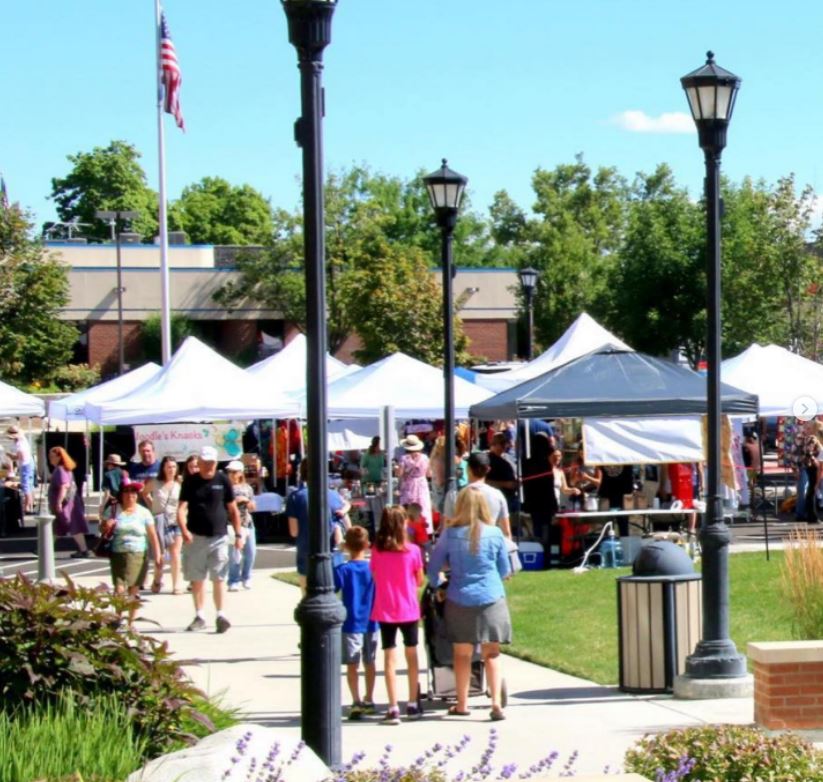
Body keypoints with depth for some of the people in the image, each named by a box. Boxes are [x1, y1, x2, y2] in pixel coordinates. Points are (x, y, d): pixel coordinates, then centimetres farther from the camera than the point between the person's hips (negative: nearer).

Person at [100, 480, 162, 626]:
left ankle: (131, 622, 16)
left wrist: (157, 555, -4)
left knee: (134, 590, 4)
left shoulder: (143, 513, 4)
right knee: (119, 589, -10)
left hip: (139, 555, 0)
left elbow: (152, 536, 3)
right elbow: (102, 529, 14)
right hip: (119, 555, 0)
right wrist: (106, 526, -10)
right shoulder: (113, 510, 5)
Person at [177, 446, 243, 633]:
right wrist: (184, 530, -22)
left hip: (218, 537, -1)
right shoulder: (190, 481, 3)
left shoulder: (222, 480, 4)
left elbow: (233, 509, 9)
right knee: (197, 579, 7)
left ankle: (220, 615, 1)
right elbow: (182, 507, -5)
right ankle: (199, 616, 16)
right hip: (196, 537, 1)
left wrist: (238, 534, 4)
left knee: (218, 579, -4)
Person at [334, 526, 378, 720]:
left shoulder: (342, 570, -11)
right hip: (371, 622, 4)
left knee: (352, 664, -2)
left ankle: (356, 702, -11)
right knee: (369, 662, 16)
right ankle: (369, 701, 26)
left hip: (351, 623, -4)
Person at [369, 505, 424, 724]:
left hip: (385, 610, 1)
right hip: (408, 609, -1)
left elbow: (375, 578, -1)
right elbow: (420, 581, -2)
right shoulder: (413, 551, -10)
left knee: (390, 658, 2)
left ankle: (393, 708, -4)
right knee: (412, 655, 15)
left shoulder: (377, 551, -6)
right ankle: (413, 704, 23)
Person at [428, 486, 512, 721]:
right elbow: (505, 571, 8)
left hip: (460, 601, 0)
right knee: (491, 653, 5)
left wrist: (438, 587, 22)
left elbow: (433, 568, 3)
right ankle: (496, 703, -6)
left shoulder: (450, 534, -5)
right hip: (491, 599, 0)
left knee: (462, 654, 11)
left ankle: (462, 704, 18)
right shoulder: (495, 534, -4)